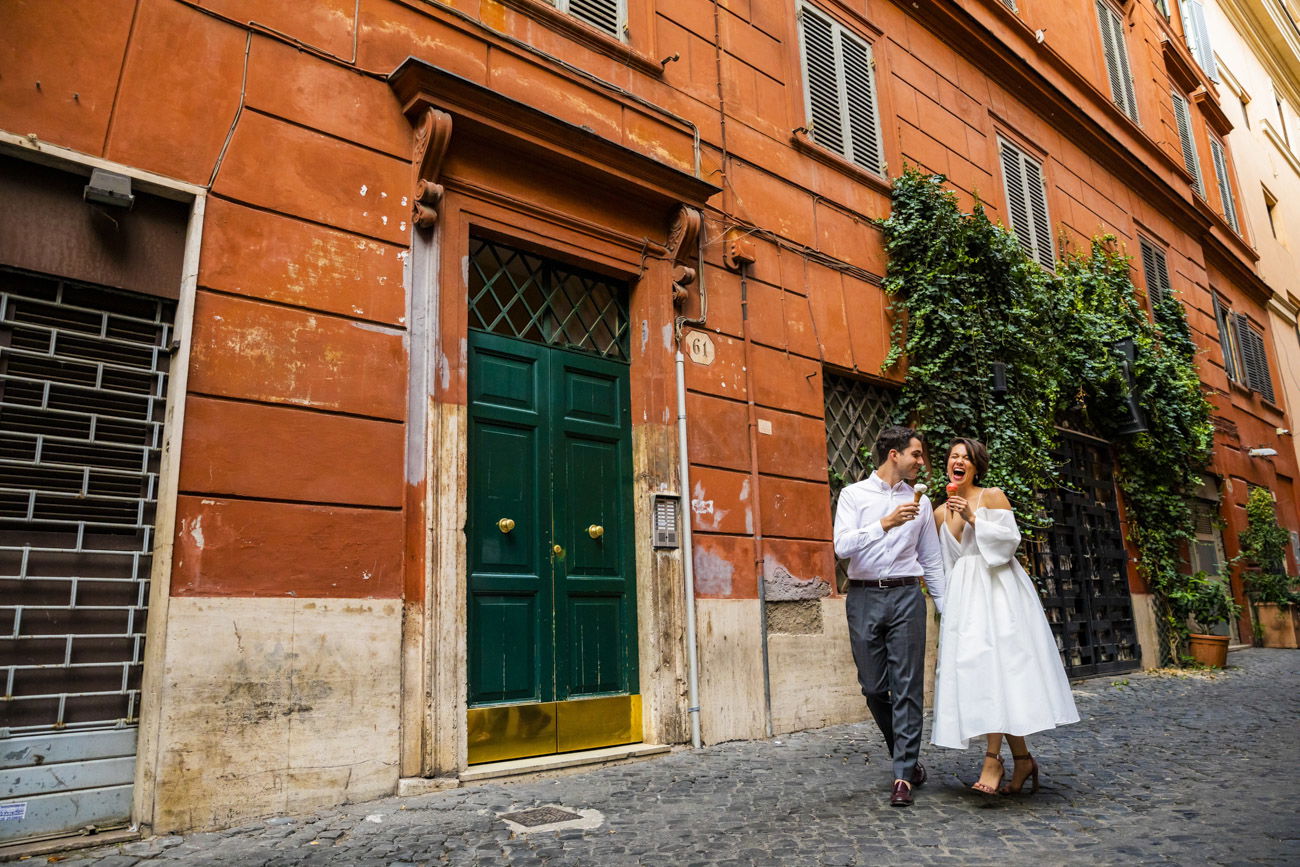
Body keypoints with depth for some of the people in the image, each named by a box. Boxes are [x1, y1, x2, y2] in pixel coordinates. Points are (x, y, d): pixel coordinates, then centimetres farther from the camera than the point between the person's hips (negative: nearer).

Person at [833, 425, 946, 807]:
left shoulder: (920, 502, 13)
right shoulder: (854, 494, 4)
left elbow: (932, 561, 16)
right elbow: (842, 546, -10)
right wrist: (885, 523, -20)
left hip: (906, 595, 1)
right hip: (863, 596, -1)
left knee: (906, 687, -4)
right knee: (873, 687, 6)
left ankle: (903, 775, 3)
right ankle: (908, 756, 28)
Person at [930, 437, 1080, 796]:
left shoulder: (993, 496, 2)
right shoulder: (941, 512, 15)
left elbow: (1011, 537, -7)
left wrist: (973, 518, -15)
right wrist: (947, 606, 18)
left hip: (998, 588, -5)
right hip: (964, 594, 5)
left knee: (995, 663, -15)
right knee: (973, 666, -2)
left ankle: (993, 758, -12)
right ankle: (1022, 758, 8)